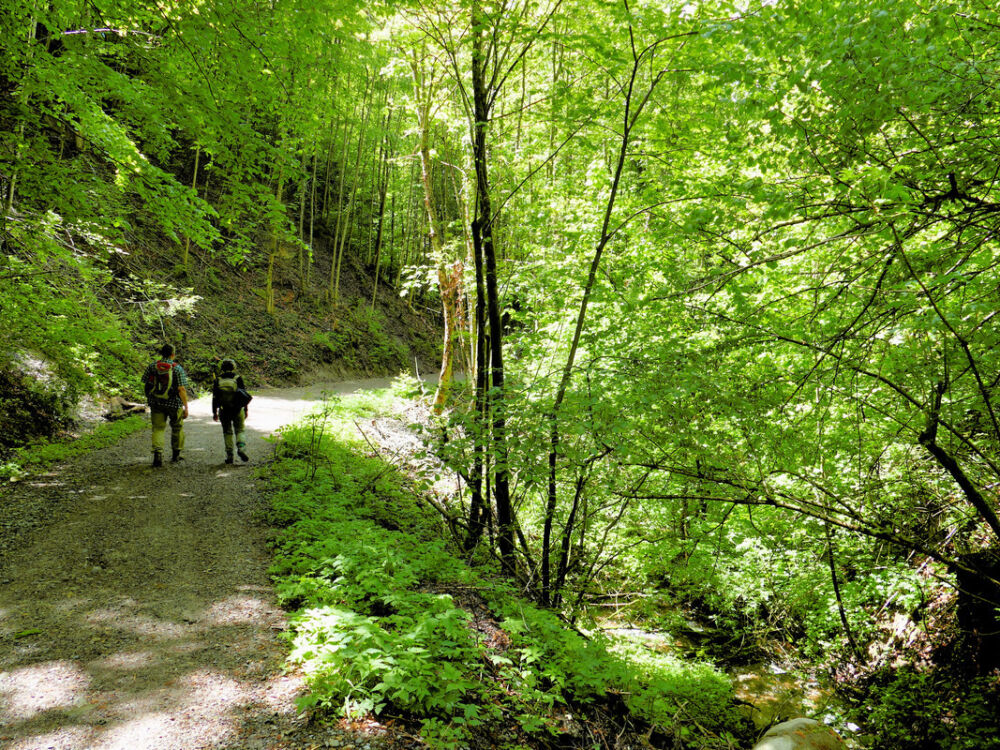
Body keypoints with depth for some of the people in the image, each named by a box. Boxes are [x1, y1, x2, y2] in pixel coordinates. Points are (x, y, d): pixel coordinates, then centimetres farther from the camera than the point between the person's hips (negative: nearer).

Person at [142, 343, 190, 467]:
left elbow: (144, 383, 3)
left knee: (158, 429, 4)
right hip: (174, 404, -2)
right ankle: (175, 455, 27)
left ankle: (157, 454, -16)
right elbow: (182, 389, -16)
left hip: (156, 403, 2)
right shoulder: (178, 368, -11)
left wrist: (149, 398, 19)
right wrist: (186, 407, -13)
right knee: (177, 428, 17)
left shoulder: (152, 366, 0)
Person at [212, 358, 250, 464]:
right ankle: (241, 448, -16)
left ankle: (229, 455, 8)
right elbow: (244, 395, -1)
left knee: (227, 432, 12)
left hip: (224, 411, 1)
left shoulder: (217, 380, 0)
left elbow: (214, 399, 1)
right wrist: (246, 410, 6)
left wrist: (214, 413, 8)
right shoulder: (238, 379, -2)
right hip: (237, 410, -1)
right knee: (239, 431, 9)